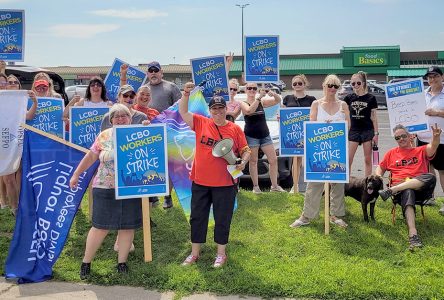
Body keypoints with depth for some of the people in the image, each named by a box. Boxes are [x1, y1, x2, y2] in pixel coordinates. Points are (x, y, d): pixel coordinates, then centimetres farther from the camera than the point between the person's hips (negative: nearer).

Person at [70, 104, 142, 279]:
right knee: (101, 227, 2)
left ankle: (122, 262, 21)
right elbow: (90, 156, 10)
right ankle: (86, 262, 17)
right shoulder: (104, 136, 5)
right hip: (105, 189, 0)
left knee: (127, 227, 6)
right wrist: (76, 174, 9)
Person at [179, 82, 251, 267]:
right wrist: (186, 94, -19)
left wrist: (243, 162, -14)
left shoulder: (235, 129, 0)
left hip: (225, 183, -1)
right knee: (197, 217, 12)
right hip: (200, 182, 2)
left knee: (222, 219, 9)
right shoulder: (200, 123, 1)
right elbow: (183, 112, -6)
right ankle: (195, 253, 27)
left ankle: (221, 253, 25)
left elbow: (245, 150, 5)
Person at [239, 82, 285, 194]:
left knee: (273, 160, 1)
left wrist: (273, 93, -20)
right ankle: (255, 186, 9)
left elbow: (278, 100, 1)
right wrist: (259, 97, -30)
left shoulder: (262, 101, 8)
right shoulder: (243, 103, -2)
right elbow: (249, 111, -24)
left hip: (265, 135, 4)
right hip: (251, 136, -4)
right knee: (253, 161, 2)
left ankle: (274, 186, 11)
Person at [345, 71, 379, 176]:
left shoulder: (370, 98, -1)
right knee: (348, 159, -2)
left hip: (367, 130, -2)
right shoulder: (349, 98, 4)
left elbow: (374, 117, 0)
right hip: (353, 130, 2)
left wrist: (376, 133, -3)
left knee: (367, 159, 5)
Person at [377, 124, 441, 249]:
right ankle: (413, 234, -53)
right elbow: (380, 168, 30)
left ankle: (390, 191, -36)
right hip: (400, 189, -1)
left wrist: (436, 136, -26)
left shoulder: (421, 151, 21)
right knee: (407, 193, -38)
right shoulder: (391, 153, 26)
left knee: (431, 177, -33)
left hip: (420, 187, 1)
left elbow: (432, 147, -1)